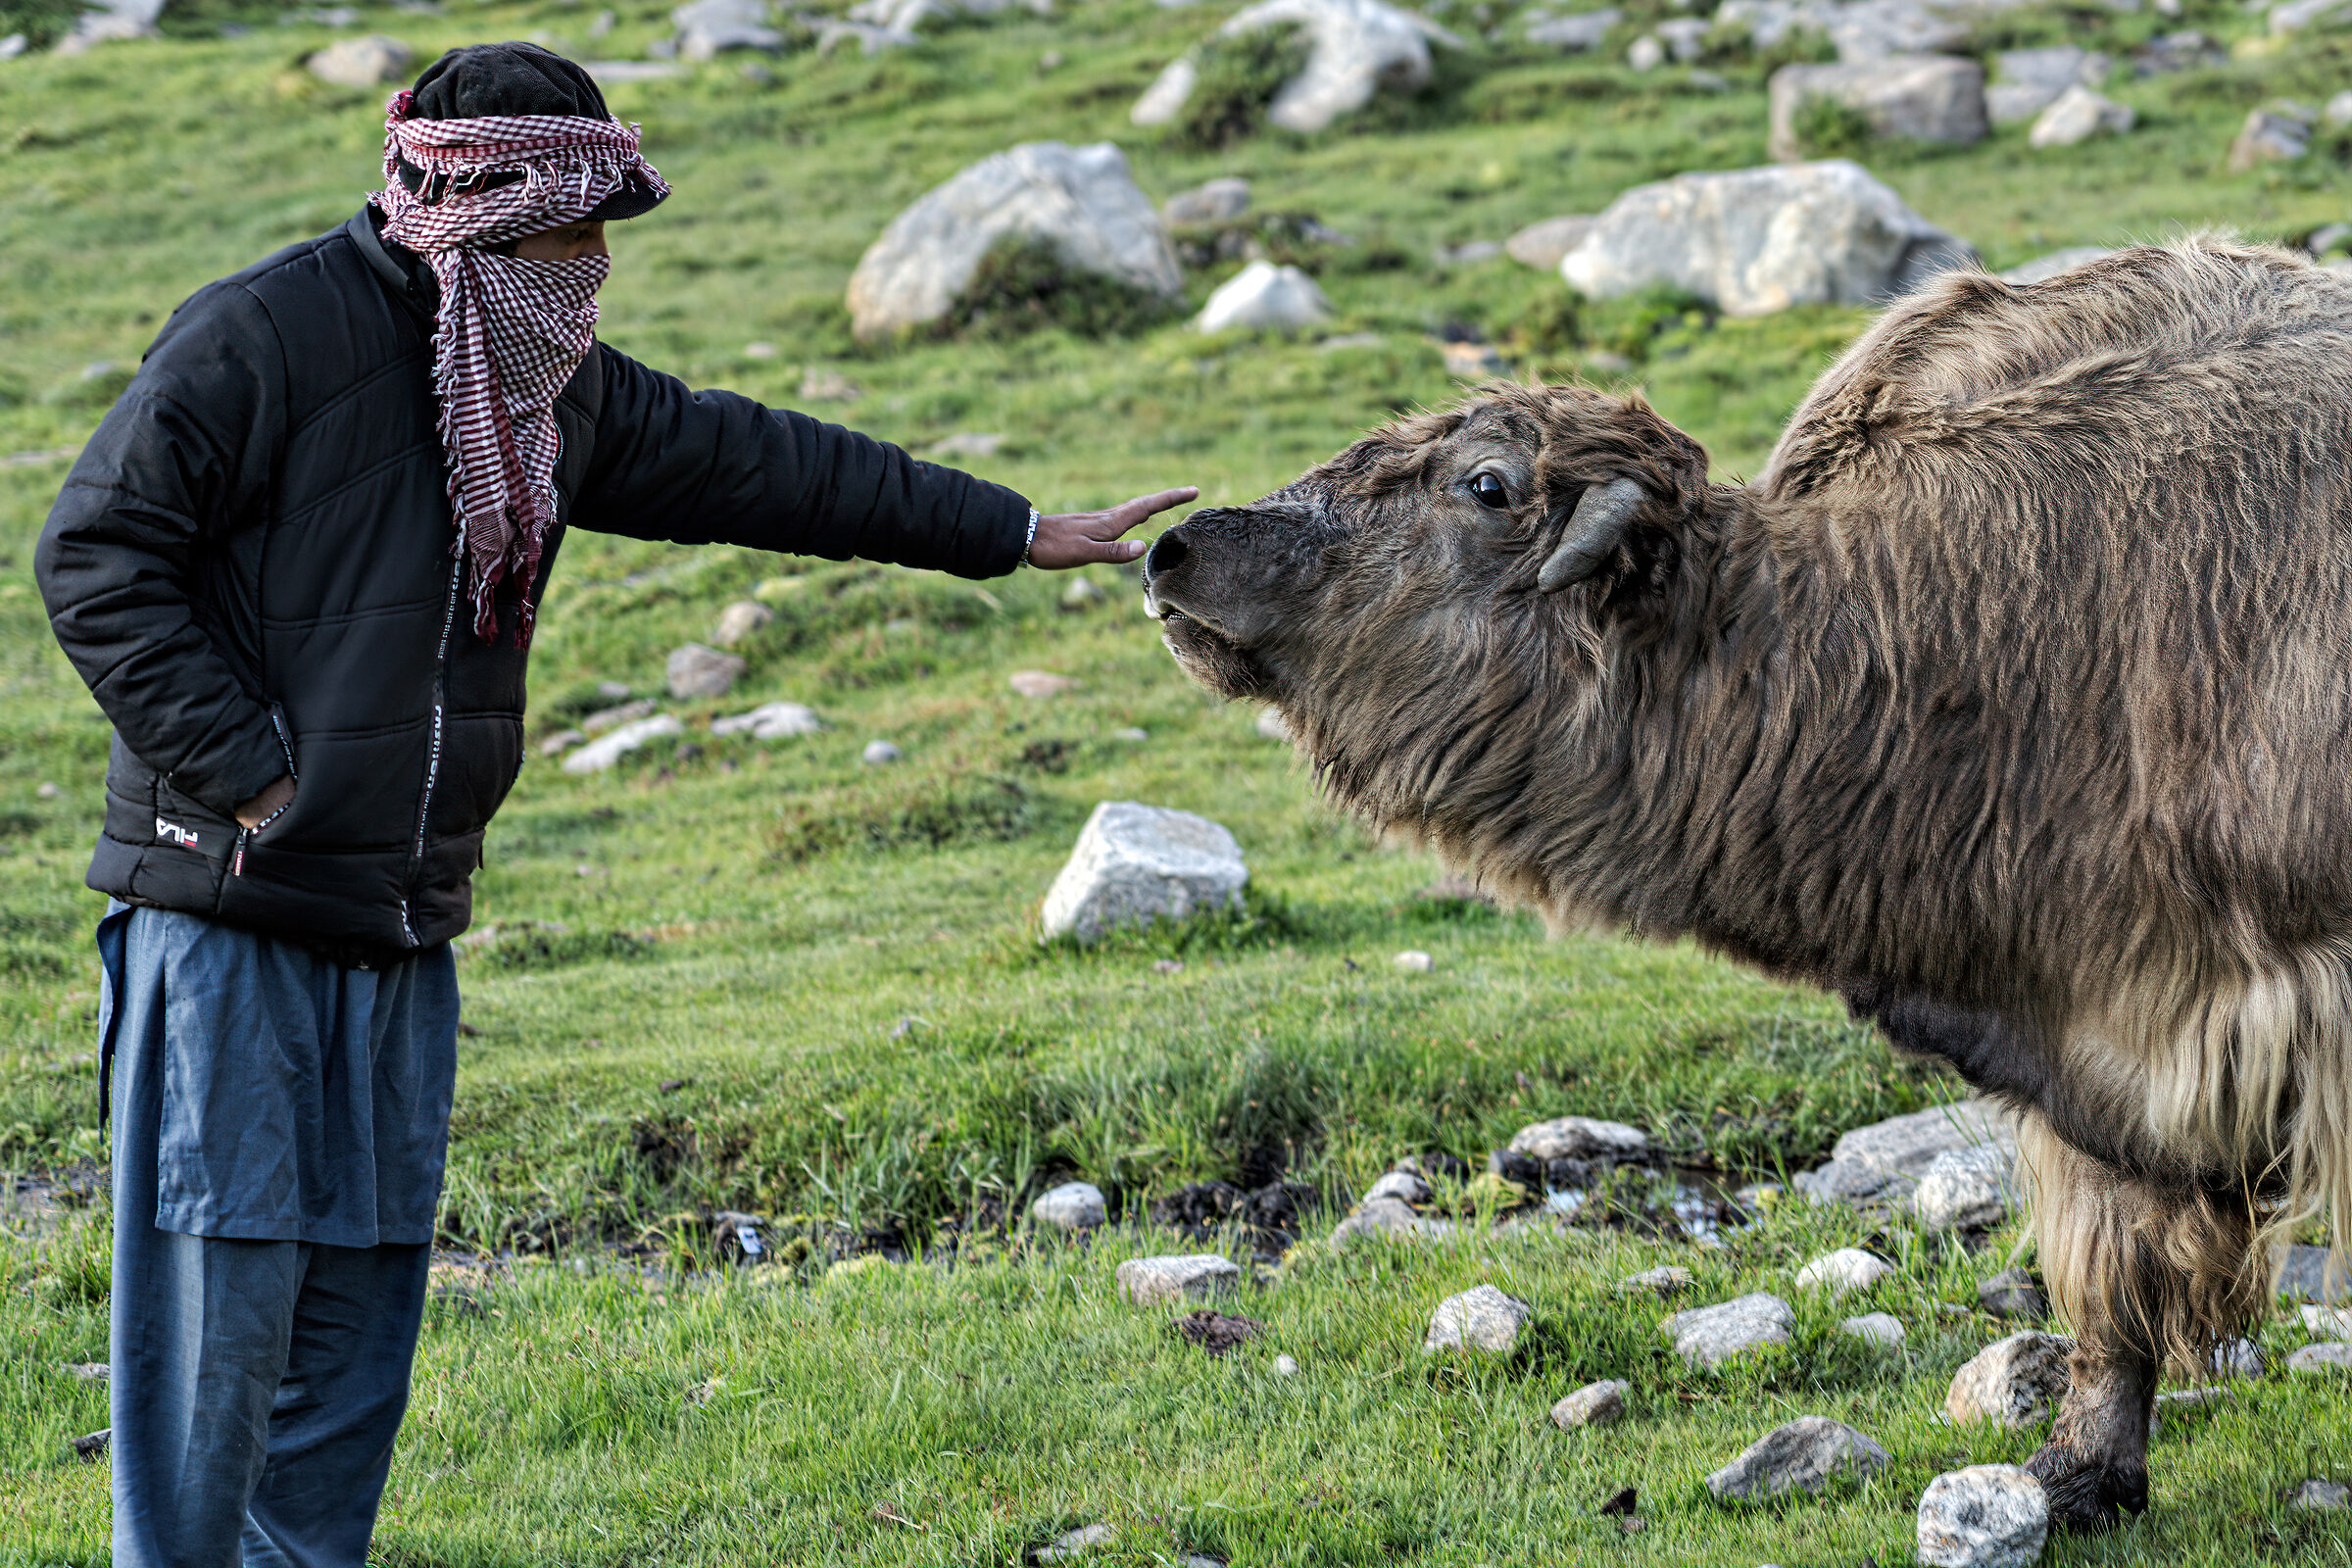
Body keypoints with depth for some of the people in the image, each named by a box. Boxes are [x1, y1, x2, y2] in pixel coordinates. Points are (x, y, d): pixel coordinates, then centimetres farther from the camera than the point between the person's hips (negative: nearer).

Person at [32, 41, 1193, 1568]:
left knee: (364, 1291, 9)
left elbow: (748, 460, 21)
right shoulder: (267, 336, -11)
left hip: (404, 927, 7)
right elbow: (98, 557, -11)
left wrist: (1014, 532, 23)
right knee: (219, 1294, -8)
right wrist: (244, 769, -15)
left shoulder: (558, 386, 13)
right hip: (230, 908, -7)